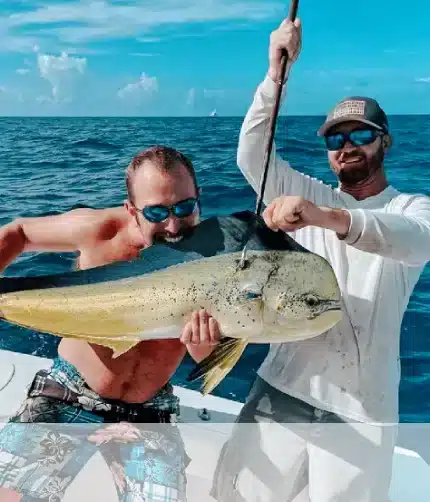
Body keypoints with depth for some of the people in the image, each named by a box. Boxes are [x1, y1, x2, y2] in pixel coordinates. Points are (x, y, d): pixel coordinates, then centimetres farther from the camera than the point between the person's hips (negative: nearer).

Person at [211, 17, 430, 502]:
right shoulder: (312, 196, 9)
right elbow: (252, 156, -5)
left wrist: (327, 218, -42)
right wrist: (277, 71, -15)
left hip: (360, 411, -2)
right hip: (281, 389, 3)